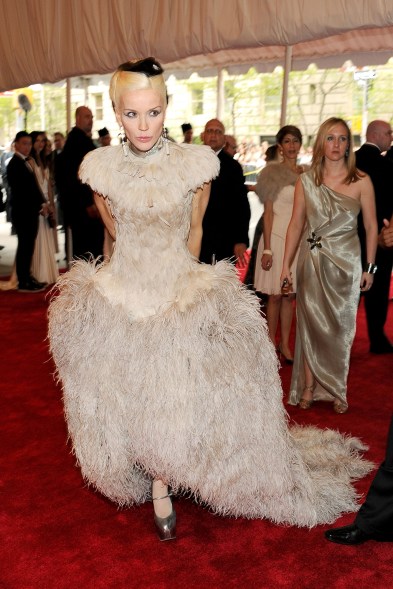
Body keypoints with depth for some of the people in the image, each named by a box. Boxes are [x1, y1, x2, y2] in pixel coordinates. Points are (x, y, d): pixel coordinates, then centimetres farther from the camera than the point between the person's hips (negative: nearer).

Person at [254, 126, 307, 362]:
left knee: (290, 295, 9)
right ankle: (271, 343, 15)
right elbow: (268, 212, -6)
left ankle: (285, 344, 19)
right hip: (277, 236, -4)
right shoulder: (273, 172, -3)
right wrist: (267, 249, -11)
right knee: (275, 295, 2)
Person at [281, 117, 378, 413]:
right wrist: (286, 264, 3)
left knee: (341, 328, 7)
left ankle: (337, 391, 20)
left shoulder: (361, 181, -3)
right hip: (312, 261, 1)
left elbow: (371, 226, 1)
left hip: (345, 263, -1)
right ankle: (309, 387, 17)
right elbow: (296, 225, 5)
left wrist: (370, 267, -1)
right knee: (311, 325, 6)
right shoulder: (306, 181, 2)